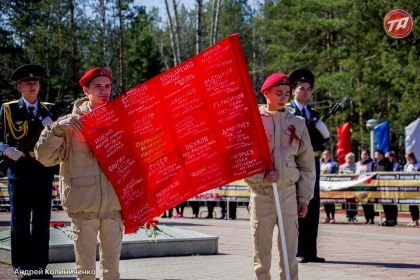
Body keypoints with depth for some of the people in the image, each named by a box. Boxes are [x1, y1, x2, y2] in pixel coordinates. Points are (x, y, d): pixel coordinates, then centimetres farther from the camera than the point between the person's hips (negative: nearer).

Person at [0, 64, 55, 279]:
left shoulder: (46, 111, 13)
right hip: (19, 171, -3)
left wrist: (51, 126, -9)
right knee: (20, 222, 1)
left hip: (44, 171, 3)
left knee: (42, 221, 8)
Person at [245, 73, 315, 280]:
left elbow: (307, 164, 11)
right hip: (261, 193, -2)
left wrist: (304, 198, 7)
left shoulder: (296, 123, 8)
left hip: (288, 192, 2)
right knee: (261, 251, 3)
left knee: (290, 252, 2)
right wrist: (261, 176, -15)